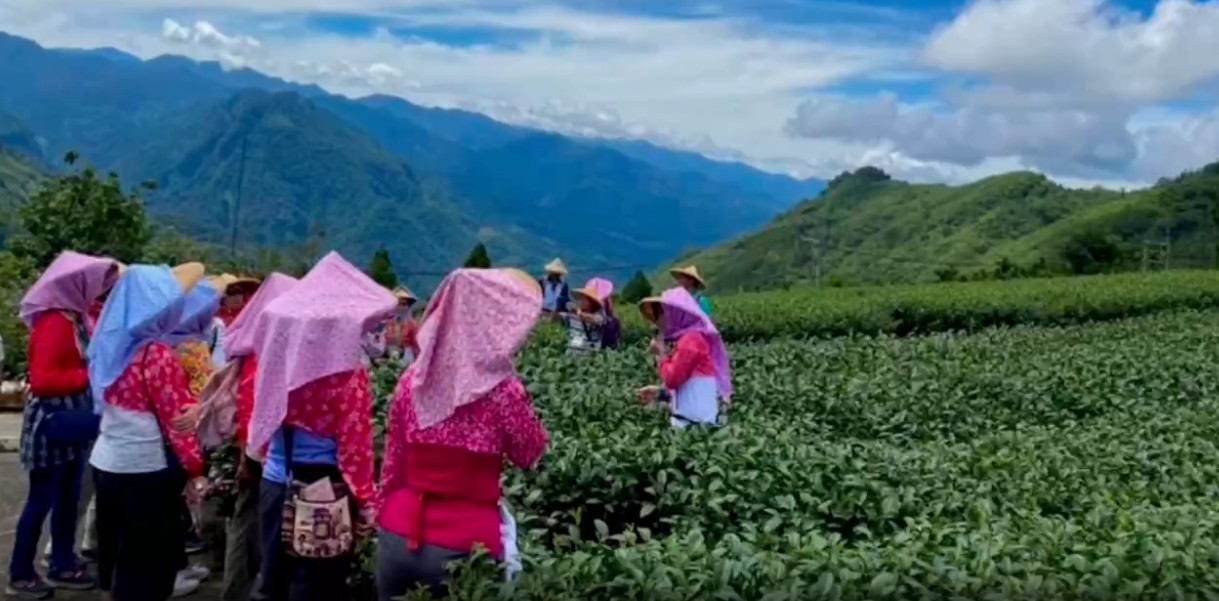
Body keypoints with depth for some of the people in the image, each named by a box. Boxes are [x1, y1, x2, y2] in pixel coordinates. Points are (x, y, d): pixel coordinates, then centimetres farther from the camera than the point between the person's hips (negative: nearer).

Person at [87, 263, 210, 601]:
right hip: (145, 468, -8)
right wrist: (194, 468, -13)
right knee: (148, 560, 3)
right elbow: (178, 417, -17)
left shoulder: (110, 344, 6)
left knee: (118, 551, 18)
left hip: (106, 462, 8)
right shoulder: (157, 354, -17)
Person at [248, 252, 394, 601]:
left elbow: (264, 428, 10)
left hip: (275, 485, 5)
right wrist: (366, 501, -7)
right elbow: (354, 446, -14)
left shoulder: (278, 363, 0)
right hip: (325, 495, -5)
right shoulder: (349, 378, -16)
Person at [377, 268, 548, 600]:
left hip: (399, 538, 4)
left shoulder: (412, 380, -1)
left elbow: (393, 464, 8)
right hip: (463, 545, -4)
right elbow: (531, 454, 3)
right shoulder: (502, 390, -14)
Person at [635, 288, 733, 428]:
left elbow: (672, 379, -17)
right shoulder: (686, 339, 16)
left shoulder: (690, 340, -14)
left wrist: (661, 354, -1)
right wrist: (660, 393, 10)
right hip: (690, 419, 9)